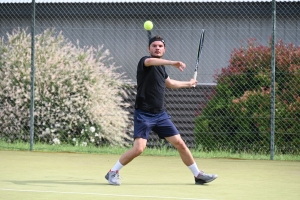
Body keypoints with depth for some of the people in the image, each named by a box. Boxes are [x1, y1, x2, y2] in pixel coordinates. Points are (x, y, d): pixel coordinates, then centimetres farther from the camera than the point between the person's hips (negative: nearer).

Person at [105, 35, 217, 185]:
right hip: (143, 115, -7)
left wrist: (188, 84, 48)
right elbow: (150, 61, -36)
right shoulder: (145, 61, -8)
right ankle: (113, 173, 0)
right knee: (139, 148, -18)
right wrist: (172, 63, -49)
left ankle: (198, 175, 15)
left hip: (160, 115, 7)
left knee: (180, 144, 4)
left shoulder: (161, 67, 15)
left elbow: (169, 83, 37)